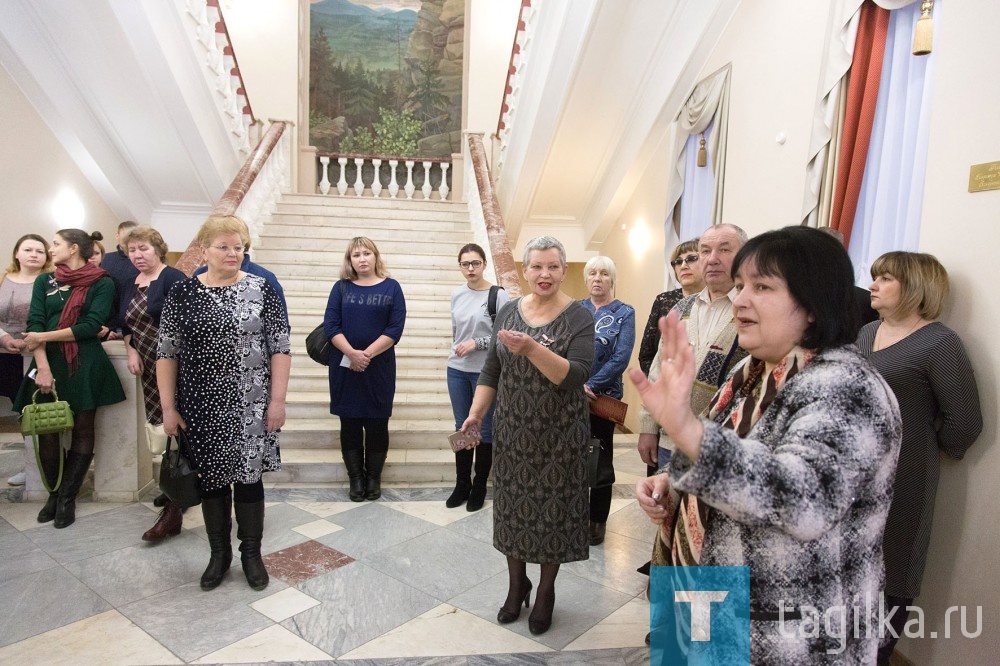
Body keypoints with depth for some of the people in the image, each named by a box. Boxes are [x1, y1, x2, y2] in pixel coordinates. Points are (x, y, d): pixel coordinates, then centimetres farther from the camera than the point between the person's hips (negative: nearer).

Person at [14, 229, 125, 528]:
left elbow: (91, 326, -10)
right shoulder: (44, 281, 12)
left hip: (85, 366, -3)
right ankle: (54, 494, 21)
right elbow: (35, 323, 1)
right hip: (49, 364, 3)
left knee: (82, 431, 2)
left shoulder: (102, 283, 1)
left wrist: (43, 337, -10)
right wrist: (42, 367, -11)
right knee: (46, 432, 3)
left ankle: (67, 498, 14)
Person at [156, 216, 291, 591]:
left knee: (248, 475, 7)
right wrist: (168, 407, -1)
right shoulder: (182, 293, 0)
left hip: (250, 406, -1)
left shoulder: (262, 290, -2)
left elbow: (280, 348, -3)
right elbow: (167, 353, 2)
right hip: (202, 406, 1)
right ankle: (219, 553, 30)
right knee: (211, 477, 12)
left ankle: (251, 553, 24)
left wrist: (277, 399, -6)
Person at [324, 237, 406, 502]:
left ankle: (374, 477, 20)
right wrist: (352, 353, -16)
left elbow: (395, 329, -6)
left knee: (377, 424, 5)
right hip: (345, 367, 1)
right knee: (350, 424, 7)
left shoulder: (391, 287, 2)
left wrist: (366, 354, -15)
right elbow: (331, 325, -2)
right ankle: (355, 478, 19)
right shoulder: (341, 287, 6)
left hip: (379, 367, -1)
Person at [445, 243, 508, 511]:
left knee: (484, 429, 6)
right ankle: (462, 484, 26)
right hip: (457, 371, 4)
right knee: (462, 427, 13)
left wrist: (476, 343, -16)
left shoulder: (498, 295, -9)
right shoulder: (457, 294, 6)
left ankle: (479, 487, 21)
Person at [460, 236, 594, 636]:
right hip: (512, 431, 4)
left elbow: (576, 376, -22)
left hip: (559, 435, -3)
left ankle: (546, 592, 29)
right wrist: (475, 414, -3)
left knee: (553, 511, 7)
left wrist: (532, 349, -34)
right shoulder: (508, 311, 2)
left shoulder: (579, 318, -10)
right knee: (513, 508, 13)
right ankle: (516, 585, 34)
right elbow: (491, 370, 6)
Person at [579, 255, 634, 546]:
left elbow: (621, 358, -13)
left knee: (601, 458, 8)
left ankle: (598, 519, 22)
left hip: (604, 396, -3)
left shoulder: (624, 313, -3)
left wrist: (591, 386, -18)